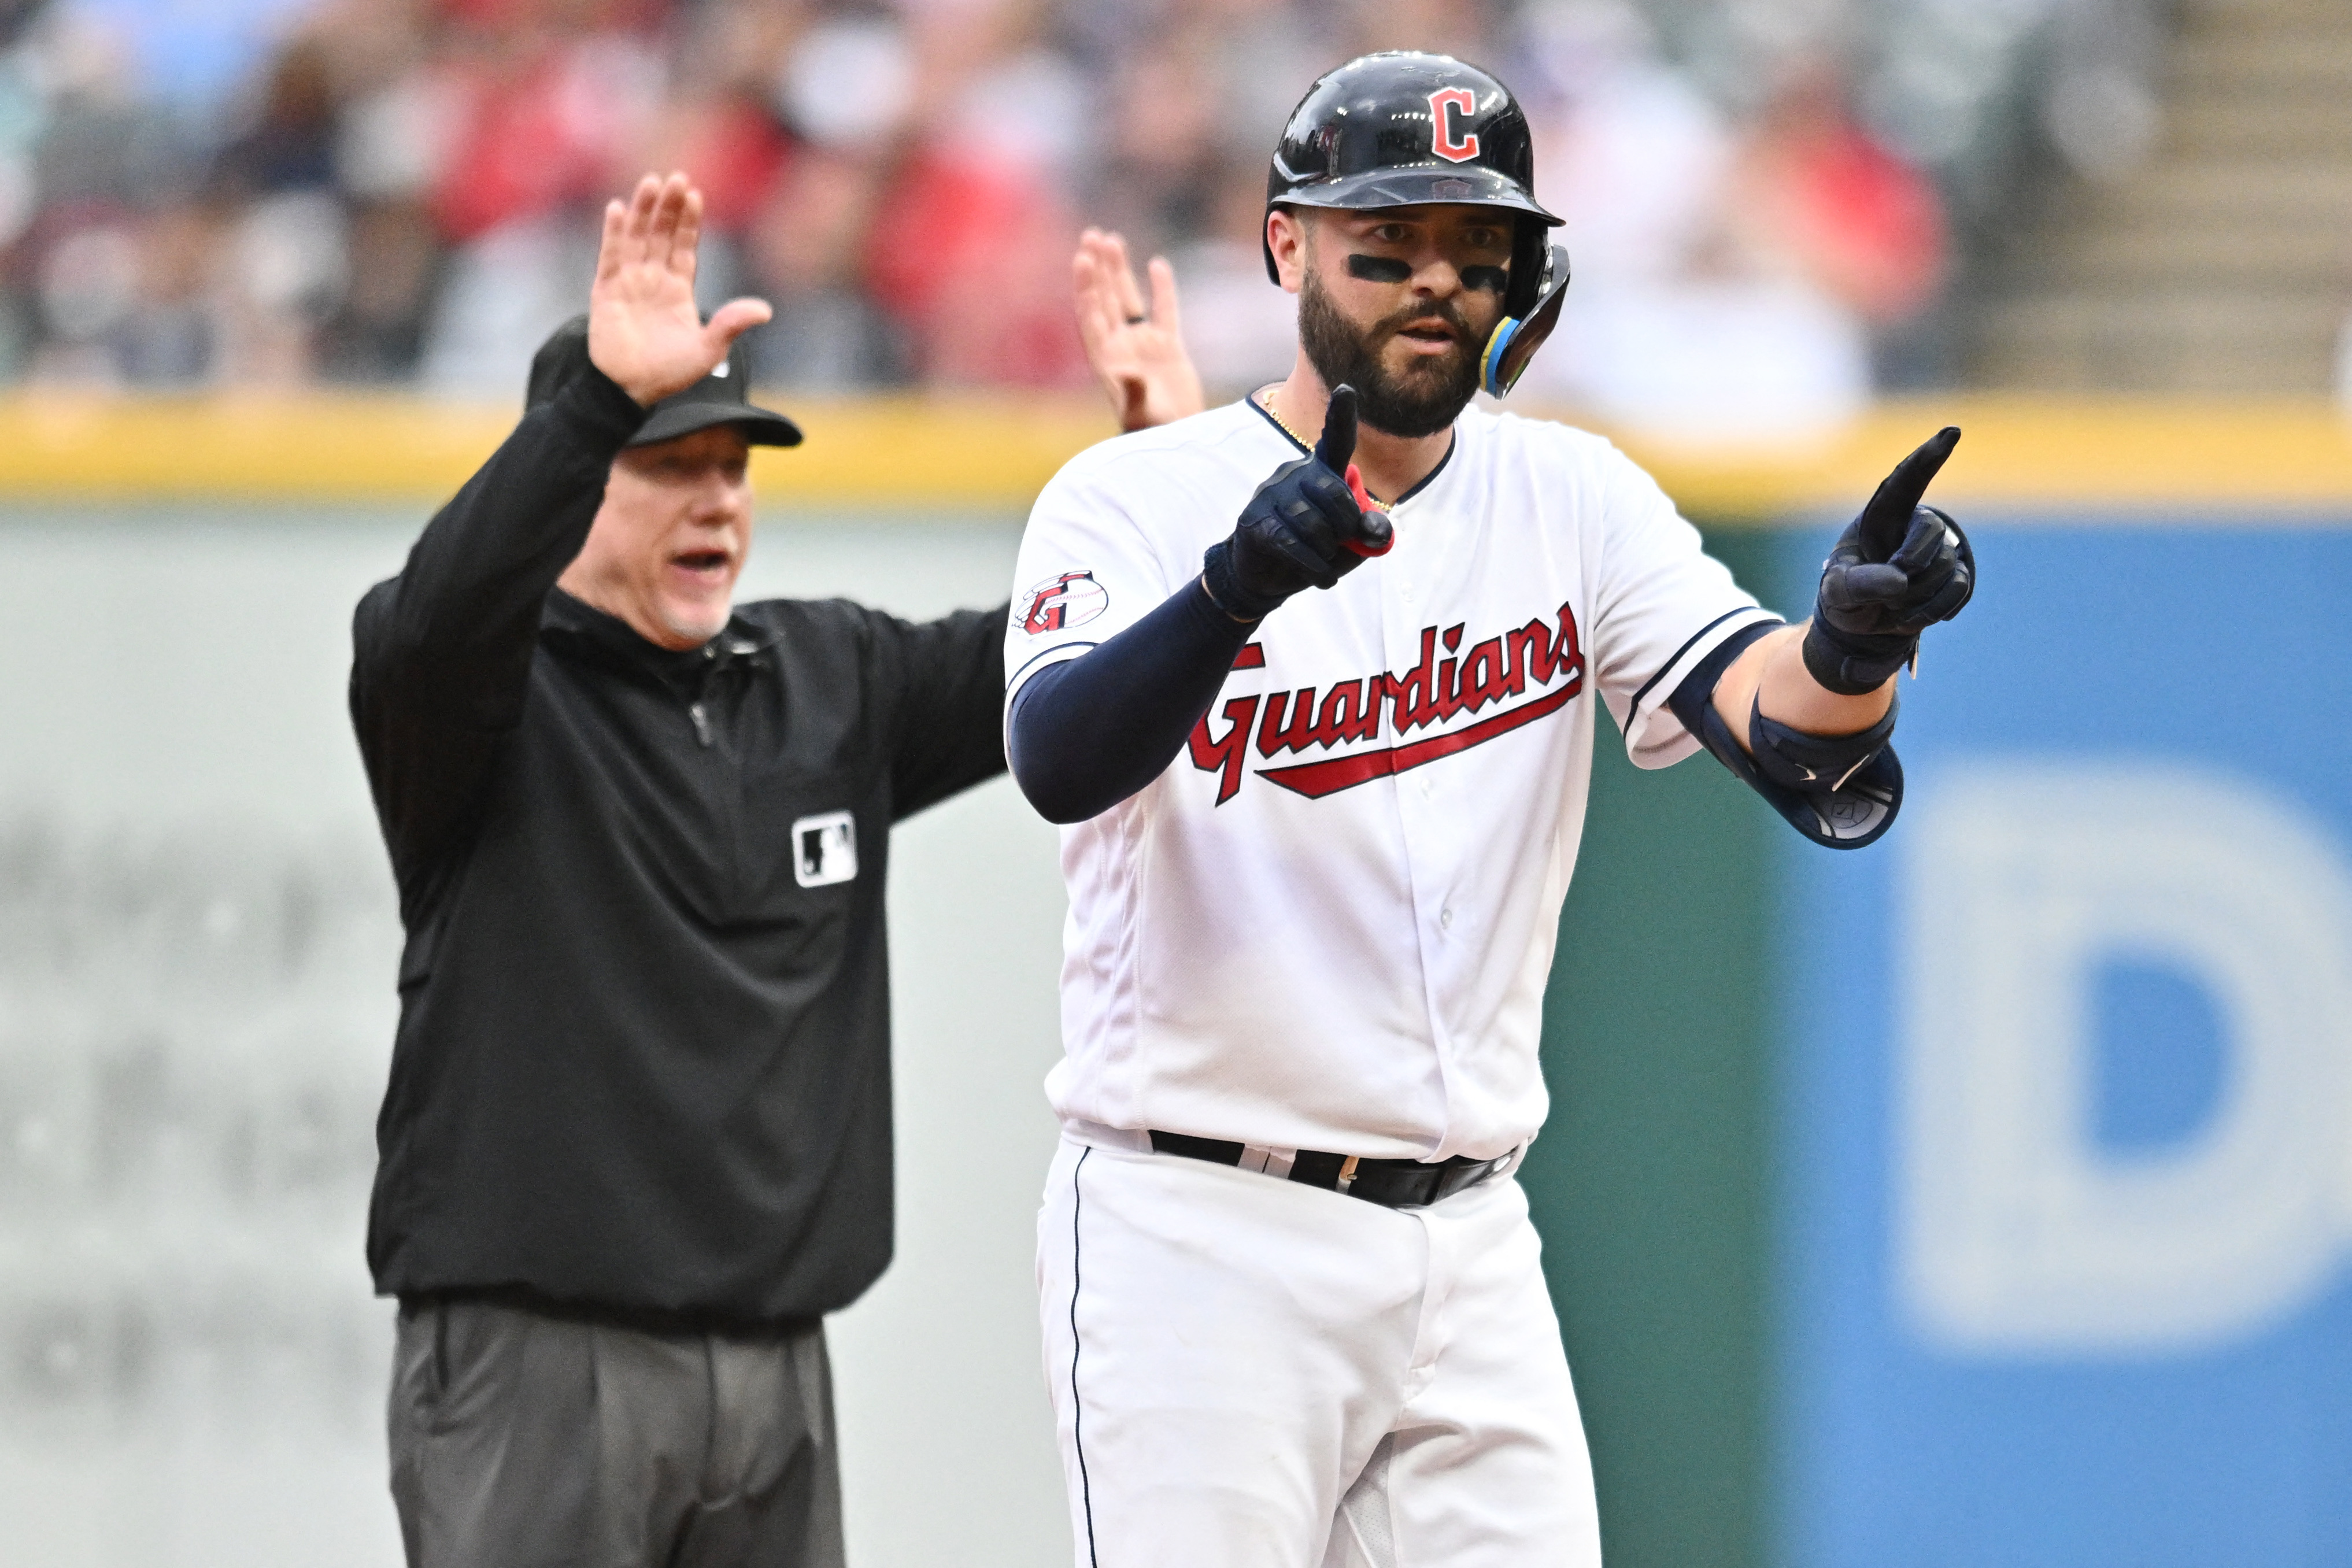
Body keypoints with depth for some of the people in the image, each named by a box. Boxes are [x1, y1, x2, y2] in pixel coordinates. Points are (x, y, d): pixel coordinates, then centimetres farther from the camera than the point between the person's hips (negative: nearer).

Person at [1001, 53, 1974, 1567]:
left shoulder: (1573, 503, 7)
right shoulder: (1134, 500, -4)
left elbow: (1788, 734, -8)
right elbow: (1061, 762, -24)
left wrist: (1859, 638, -31)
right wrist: (1239, 585, -41)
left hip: (1468, 1258, 4)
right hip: (1196, 1241, -4)